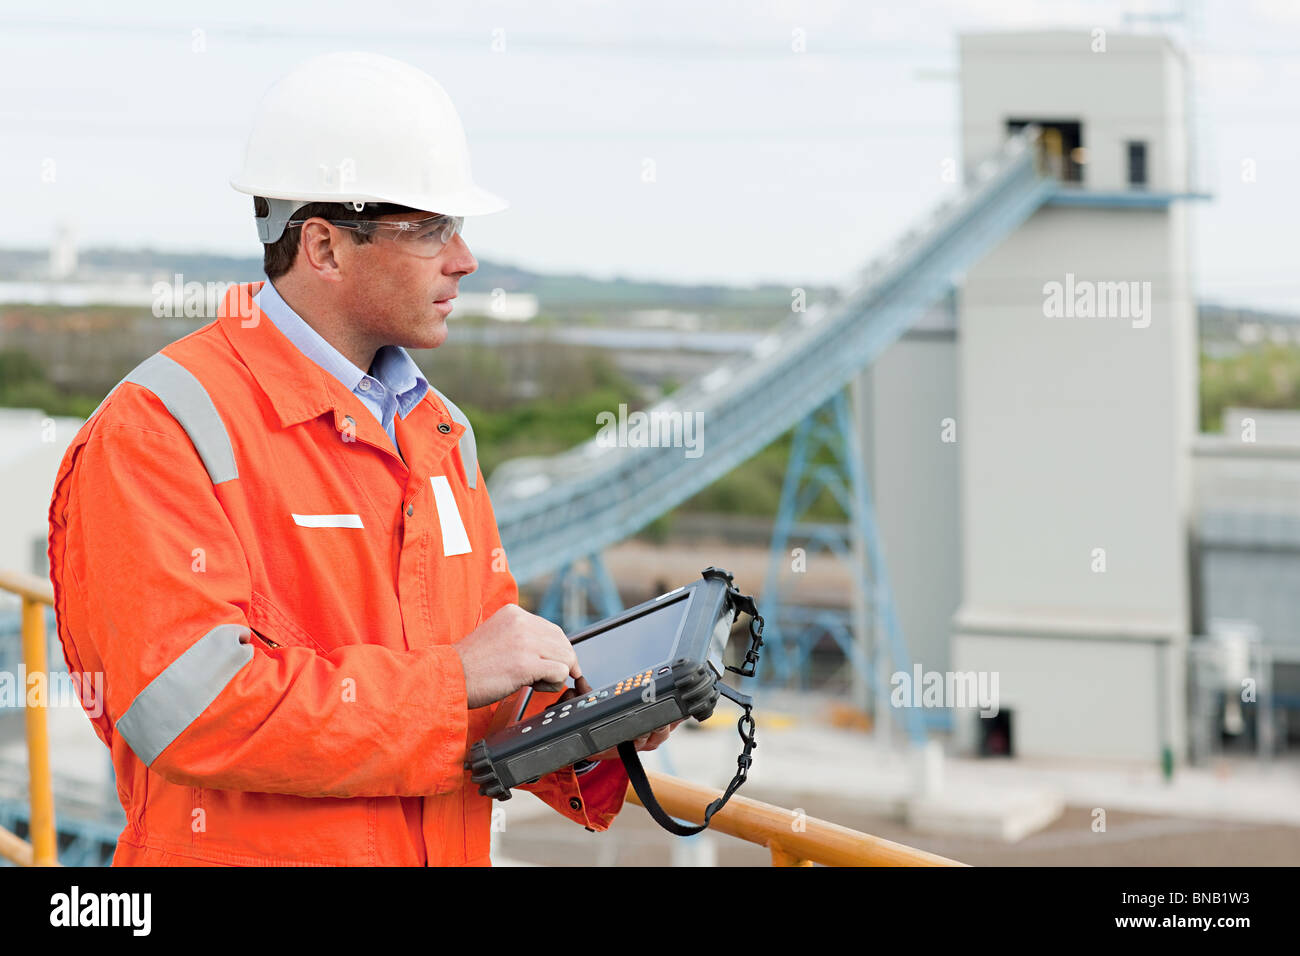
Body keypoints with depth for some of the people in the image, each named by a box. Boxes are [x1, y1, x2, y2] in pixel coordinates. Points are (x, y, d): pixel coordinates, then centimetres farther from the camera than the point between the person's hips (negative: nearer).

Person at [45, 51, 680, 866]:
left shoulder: (441, 430, 13)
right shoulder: (161, 428, -12)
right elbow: (190, 704, -22)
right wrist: (452, 679, -17)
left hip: (450, 847, 7)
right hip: (241, 848, -6)